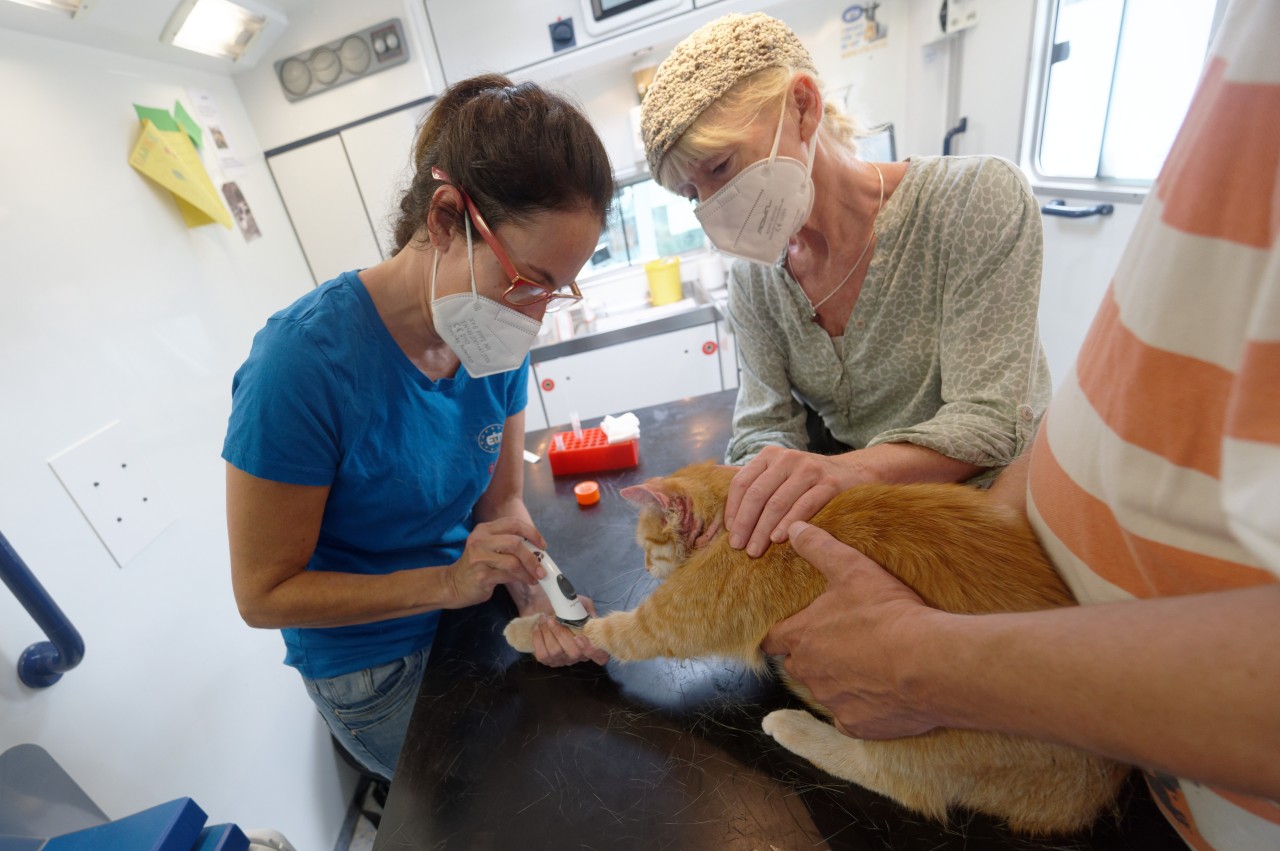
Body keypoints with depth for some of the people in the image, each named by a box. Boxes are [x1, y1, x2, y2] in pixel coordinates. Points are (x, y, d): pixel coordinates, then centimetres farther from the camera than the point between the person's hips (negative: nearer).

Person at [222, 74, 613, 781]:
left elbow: (501, 501, -4)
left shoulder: (499, 342, -14)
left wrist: (538, 599, -22)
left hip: (468, 611, 5)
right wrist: (449, 581, -30)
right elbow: (263, 594, -20)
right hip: (372, 671, -4)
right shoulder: (302, 359, -31)